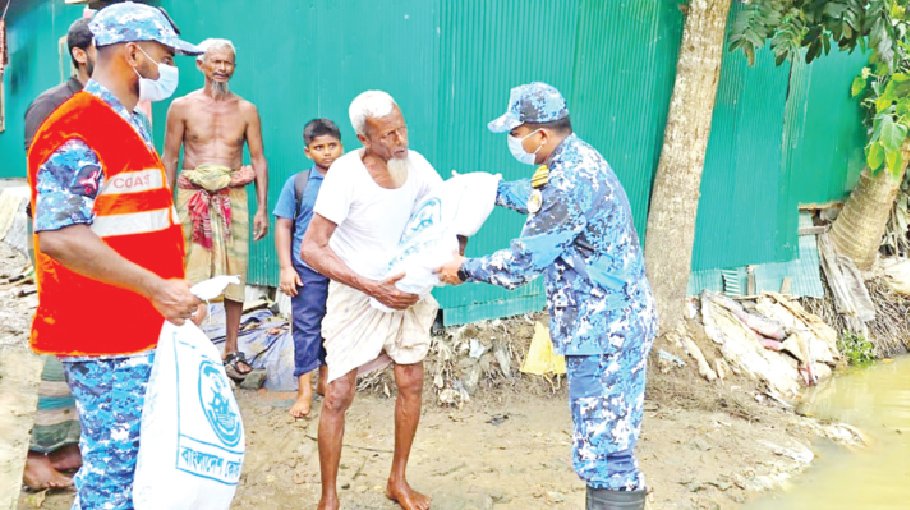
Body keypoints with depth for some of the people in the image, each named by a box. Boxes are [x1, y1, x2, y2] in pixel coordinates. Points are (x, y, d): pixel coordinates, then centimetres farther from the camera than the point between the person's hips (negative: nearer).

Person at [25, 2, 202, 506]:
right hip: (105, 342, -10)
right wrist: (156, 288, -24)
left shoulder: (128, 125, 16)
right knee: (113, 469, -2)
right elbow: (58, 238, -26)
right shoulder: (76, 130, -16)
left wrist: (168, 289, 20)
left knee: (142, 462, 17)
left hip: (141, 334, 10)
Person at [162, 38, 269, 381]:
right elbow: (169, 159, 5)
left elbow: (259, 160, 8)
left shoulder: (246, 110, 7)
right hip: (192, 197, -2)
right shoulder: (182, 107, 3)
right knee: (189, 277, -5)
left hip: (233, 198, 2)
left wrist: (262, 208, 1)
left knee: (234, 275, 4)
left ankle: (232, 350, 13)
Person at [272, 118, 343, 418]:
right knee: (306, 327, 1)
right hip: (307, 269, -2)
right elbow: (283, 227, 1)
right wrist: (286, 268, -5)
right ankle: (304, 390, 8)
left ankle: (325, 376, 29)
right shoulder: (297, 184, -2)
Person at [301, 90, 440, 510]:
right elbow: (312, 248, -25)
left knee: (411, 383, 8)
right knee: (339, 395, -4)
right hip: (356, 291, -4)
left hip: (404, 286, 5)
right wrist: (371, 287, -31)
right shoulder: (346, 173, -25)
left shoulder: (415, 165, -12)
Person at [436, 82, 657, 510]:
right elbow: (535, 195, 33)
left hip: (605, 331, -10)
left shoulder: (570, 181, -22)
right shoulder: (576, 160, 10)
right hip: (609, 324, 10)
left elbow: (523, 261, -19)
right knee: (602, 444, 18)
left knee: (602, 452, -4)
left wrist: (465, 269, -5)